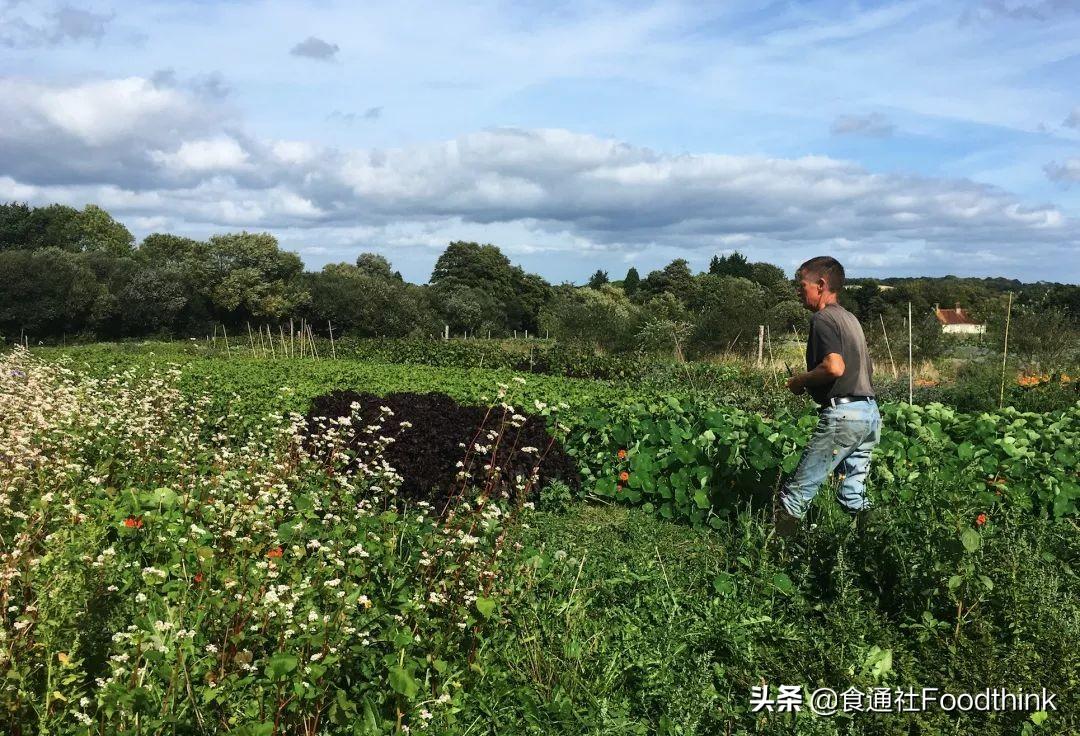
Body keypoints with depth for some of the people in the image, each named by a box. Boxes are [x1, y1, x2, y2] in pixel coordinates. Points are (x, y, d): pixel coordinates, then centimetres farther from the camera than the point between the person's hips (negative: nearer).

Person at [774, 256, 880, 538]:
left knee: (797, 492, -5)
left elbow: (835, 366, -25)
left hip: (842, 414, -9)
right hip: (870, 412, 9)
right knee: (854, 494, 15)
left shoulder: (823, 318, -9)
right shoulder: (850, 318, 19)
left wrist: (800, 380, -8)